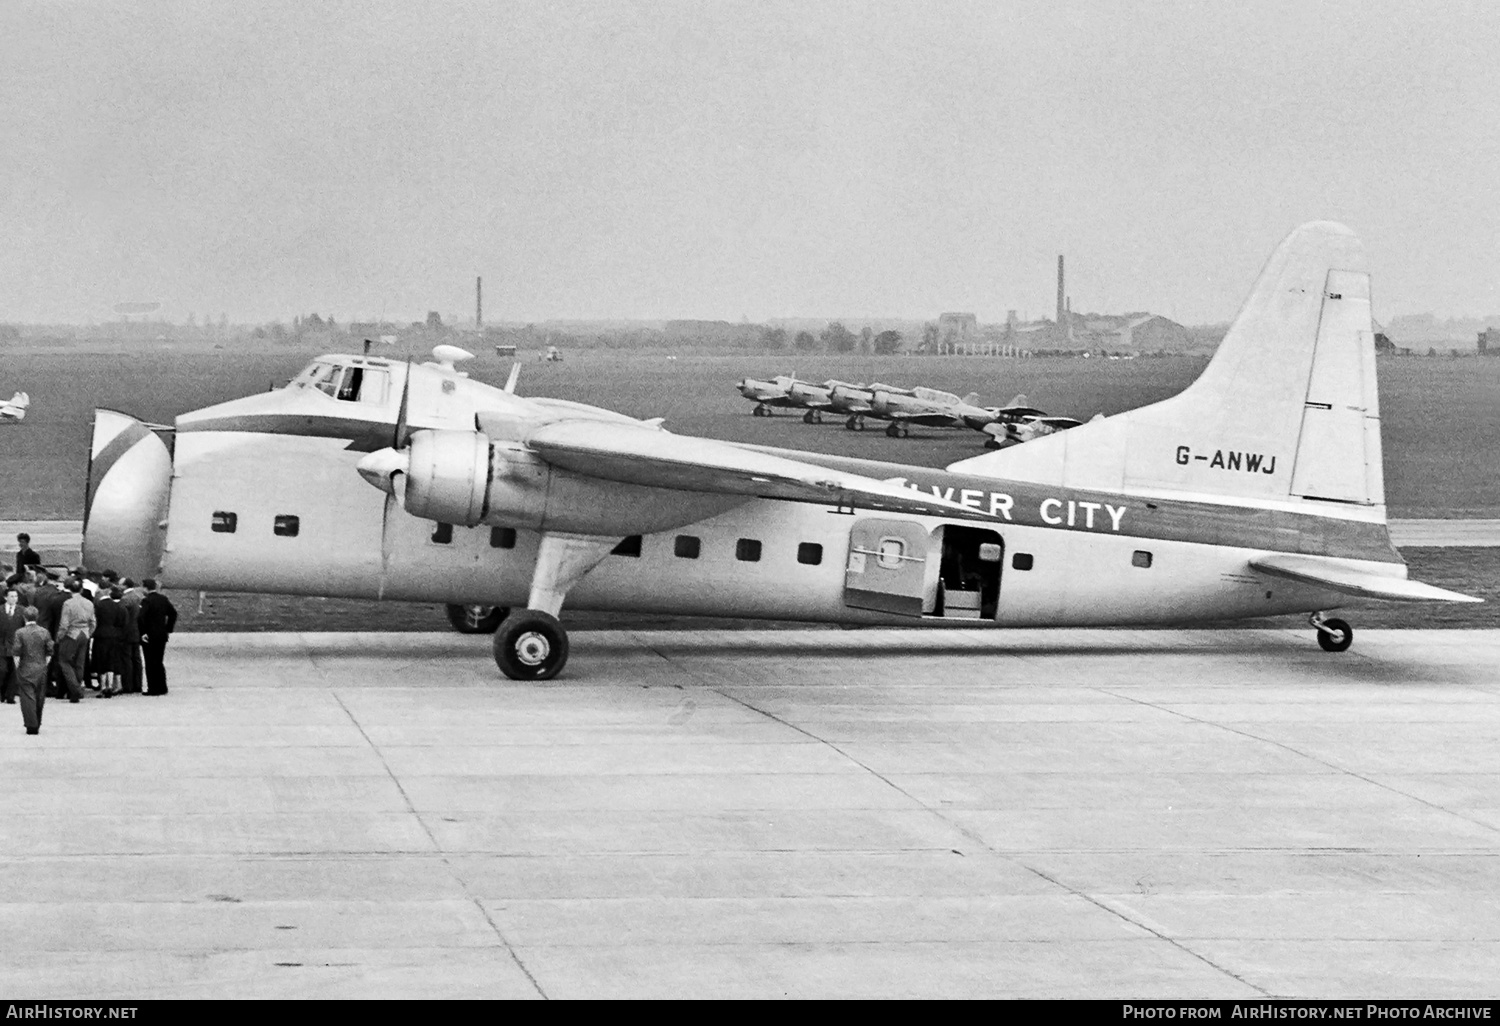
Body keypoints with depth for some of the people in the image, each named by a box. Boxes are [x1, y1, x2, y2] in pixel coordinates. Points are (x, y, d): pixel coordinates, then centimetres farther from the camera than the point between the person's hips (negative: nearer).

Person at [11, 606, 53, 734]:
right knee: (39, 697, 13)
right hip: (41, 669, 3)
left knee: (28, 697, -1)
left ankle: (31, 725, -7)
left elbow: (16, 654, -10)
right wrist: (44, 665, 11)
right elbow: (49, 653, 1)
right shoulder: (44, 632, -2)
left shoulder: (20, 633, -9)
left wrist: (18, 667, 2)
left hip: (26, 670, -3)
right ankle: (37, 725, 22)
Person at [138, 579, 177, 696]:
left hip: (149, 637, -7)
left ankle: (153, 688, -1)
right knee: (159, 662, 15)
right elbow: (173, 613, 11)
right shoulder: (164, 599, 6)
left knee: (151, 663, -1)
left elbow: (141, 618, -23)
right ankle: (162, 687, 17)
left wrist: (142, 633, -14)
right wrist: (168, 629, 14)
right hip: (162, 636, 7)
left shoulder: (146, 601, -14)